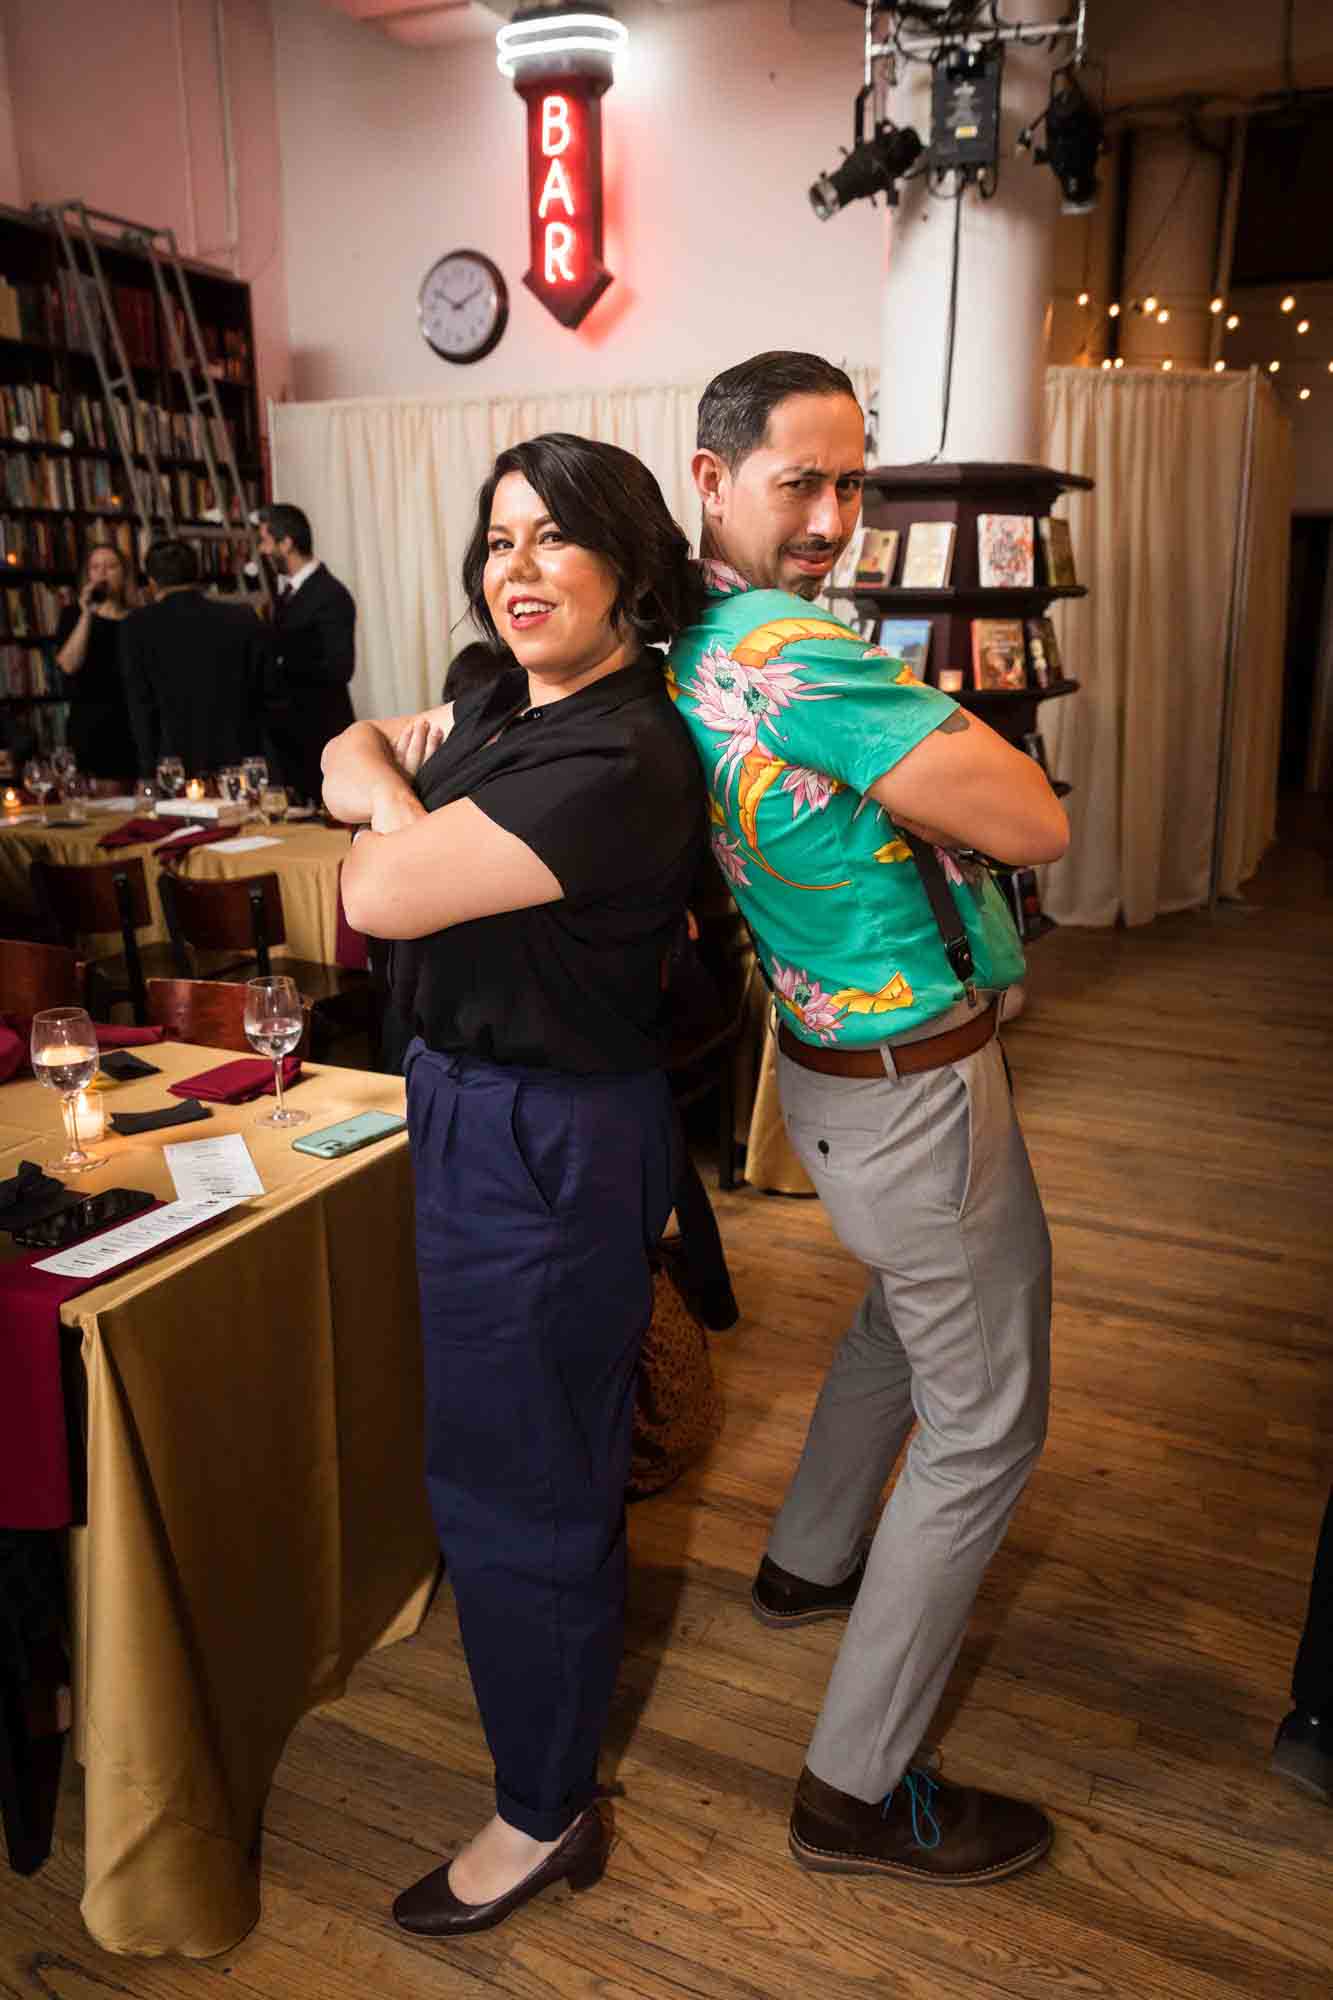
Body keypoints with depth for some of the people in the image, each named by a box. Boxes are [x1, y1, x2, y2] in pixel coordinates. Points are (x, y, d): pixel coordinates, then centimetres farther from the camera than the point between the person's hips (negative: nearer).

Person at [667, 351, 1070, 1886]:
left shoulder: (688, 648, 4)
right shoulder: (803, 660, -26)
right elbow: (1035, 825, -26)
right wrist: (955, 733, -6)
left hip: (835, 1065, 10)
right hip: (917, 1088, -10)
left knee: (901, 1319, 32)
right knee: (983, 1427, 4)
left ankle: (808, 1563, 51)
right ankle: (859, 1790, 18)